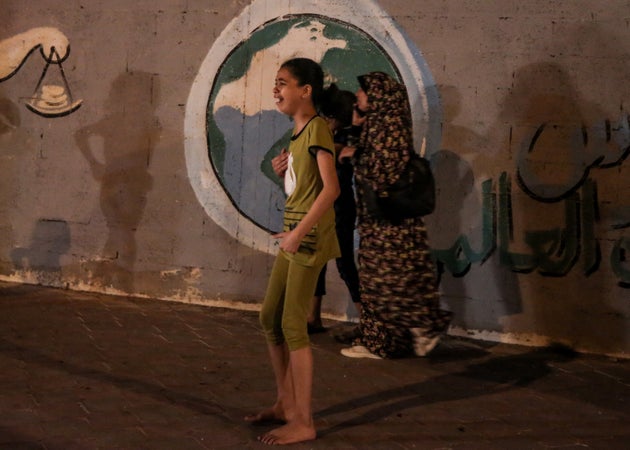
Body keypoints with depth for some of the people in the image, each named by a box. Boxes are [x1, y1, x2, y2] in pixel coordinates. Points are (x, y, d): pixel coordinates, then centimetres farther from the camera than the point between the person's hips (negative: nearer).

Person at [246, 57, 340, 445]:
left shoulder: (317, 127, -12)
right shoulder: (298, 132, 14)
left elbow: (331, 187, -21)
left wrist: (299, 232, -23)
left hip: (310, 236, -9)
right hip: (294, 234, 9)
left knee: (293, 325, -6)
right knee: (270, 317, 13)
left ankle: (304, 422, 3)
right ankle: (286, 403, 26)